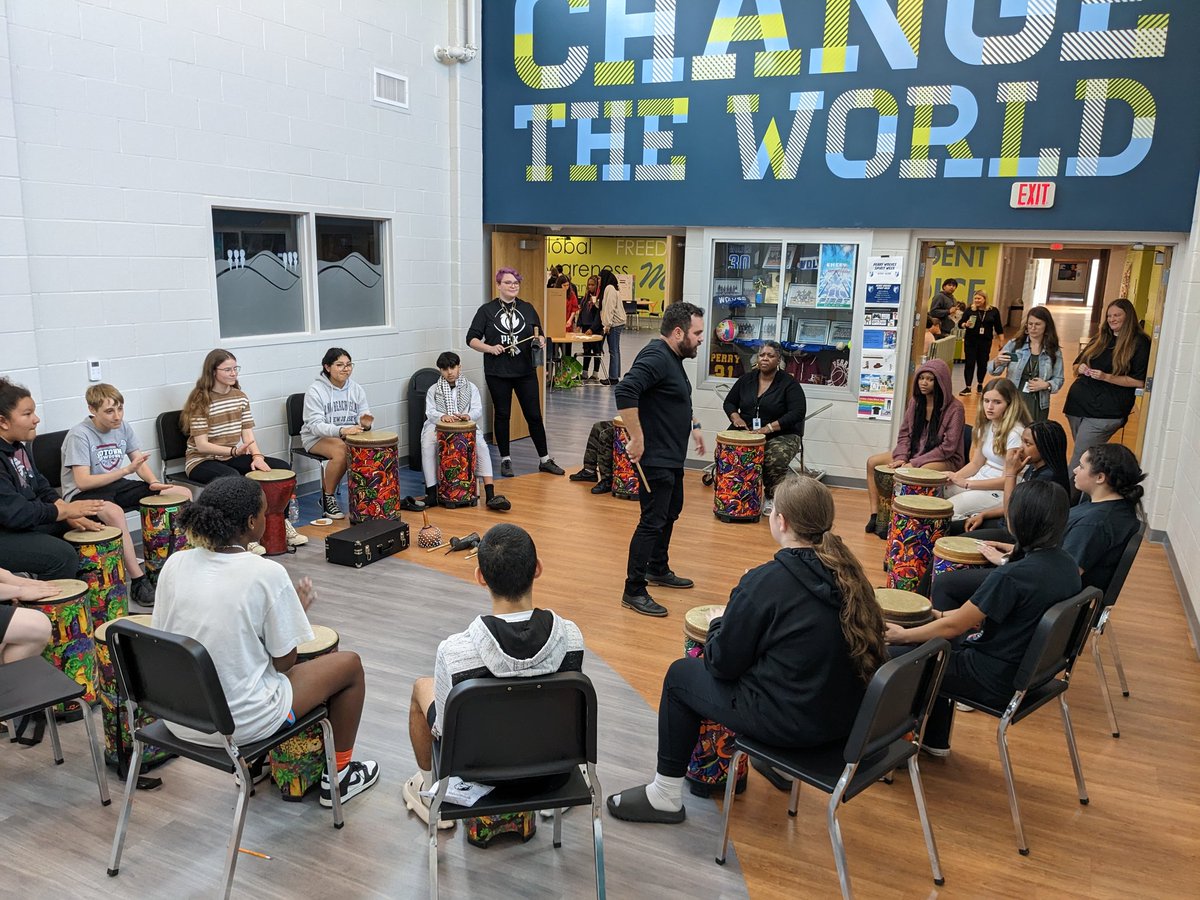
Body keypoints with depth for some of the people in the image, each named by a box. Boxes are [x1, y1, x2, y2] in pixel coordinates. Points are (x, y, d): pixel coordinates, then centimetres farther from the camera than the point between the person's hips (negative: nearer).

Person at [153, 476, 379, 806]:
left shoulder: (174, 564, -6)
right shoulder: (266, 573, -20)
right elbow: (285, 661, -13)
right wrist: (298, 608, 5)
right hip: (241, 723, -6)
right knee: (350, 664, 14)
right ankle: (338, 776, 29)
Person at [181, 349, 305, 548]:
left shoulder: (240, 397, 6)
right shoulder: (200, 401, -13)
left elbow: (248, 434, 1)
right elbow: (201, 445, -17)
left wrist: (257, 456, -19)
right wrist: (234, 451, -31)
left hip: (232, 457, 6)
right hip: (202, 461, -6)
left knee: (281, 467, -12)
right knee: (231, 477, -38)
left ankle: (281, 523, 1)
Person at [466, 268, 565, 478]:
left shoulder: (528, 309, 8)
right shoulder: (487, 310, 0)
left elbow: (539, 334, 14)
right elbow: (471, 339, -1)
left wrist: (541, 341, -10)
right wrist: (490, 348, -19)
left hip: (525, 372, 2)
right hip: (497, 373, -2)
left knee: (534, 415, 3)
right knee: (502, 415, 7)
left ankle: (545, 460, 13)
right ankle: (505, 460, 19)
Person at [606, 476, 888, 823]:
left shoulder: (766, 581, -21)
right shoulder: (847, 571, -1)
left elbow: (722, 662, -13)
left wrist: (718, 624, 7)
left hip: (793, 722, -7)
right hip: (847, 715, 7)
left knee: (680, 674, 11)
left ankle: (665, 796, 22)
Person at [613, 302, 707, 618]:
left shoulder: (673, 358, 12)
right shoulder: (656, 357, -20)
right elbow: (625, 392, -34)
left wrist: (692, 424, 21)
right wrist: (637, 440, -31)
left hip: (672, 456, 11)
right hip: (655, 458, -11)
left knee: (670, 513, 22)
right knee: (652, 522, -6)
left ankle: (658, 569, 39)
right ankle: (633, 591, 2)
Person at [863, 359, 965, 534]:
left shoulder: (954, 408, -14)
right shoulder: (915, 402, 6)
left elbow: (948, 447, -17)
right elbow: (904, 434, 9)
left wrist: (915, 462, -21)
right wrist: (901, 457, -11)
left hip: (945, 460, -7)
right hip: (914, 453, 7)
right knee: (872, 462, -7)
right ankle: (875, 514, -10)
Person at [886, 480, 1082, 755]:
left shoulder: (1011, 576, -29)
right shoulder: (1066, 563, -3)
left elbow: (954, 627, -19)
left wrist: (903, 635, -4)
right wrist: (951, 615, 13)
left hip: (998, 681, -8)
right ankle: (935, 740, 34)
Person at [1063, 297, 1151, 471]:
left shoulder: (1139, 344, -3)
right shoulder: (1100, 338, 17)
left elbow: (1140, 382, -10)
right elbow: (1076, 365, 23)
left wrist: (1106, 377, -18)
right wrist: (1080, 369, -1)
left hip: (1105, 412, -6)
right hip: (1078, 403, 6)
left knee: (1079, 461, -10)